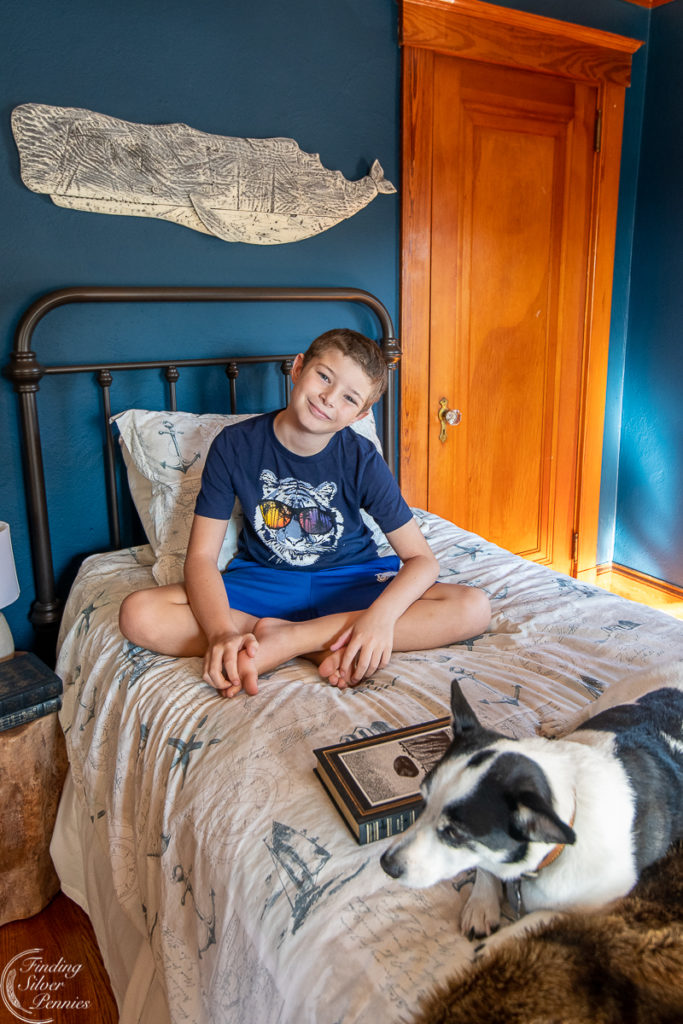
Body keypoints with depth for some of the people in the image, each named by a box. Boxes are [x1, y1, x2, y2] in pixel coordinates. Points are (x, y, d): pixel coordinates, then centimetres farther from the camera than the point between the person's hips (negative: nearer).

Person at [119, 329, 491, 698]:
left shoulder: (362, 460, -13)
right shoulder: (235, 445, -13)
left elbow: (422, 559, -13)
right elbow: (201, 556, -14)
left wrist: (381, 614, -34)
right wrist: (222, 632, -34)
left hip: (350, 581, 1)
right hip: (262, 581, 0)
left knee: (474, 607, -23)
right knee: (137, 614, -24)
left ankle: (286, 639, -26)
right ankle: (325, 649, -24)